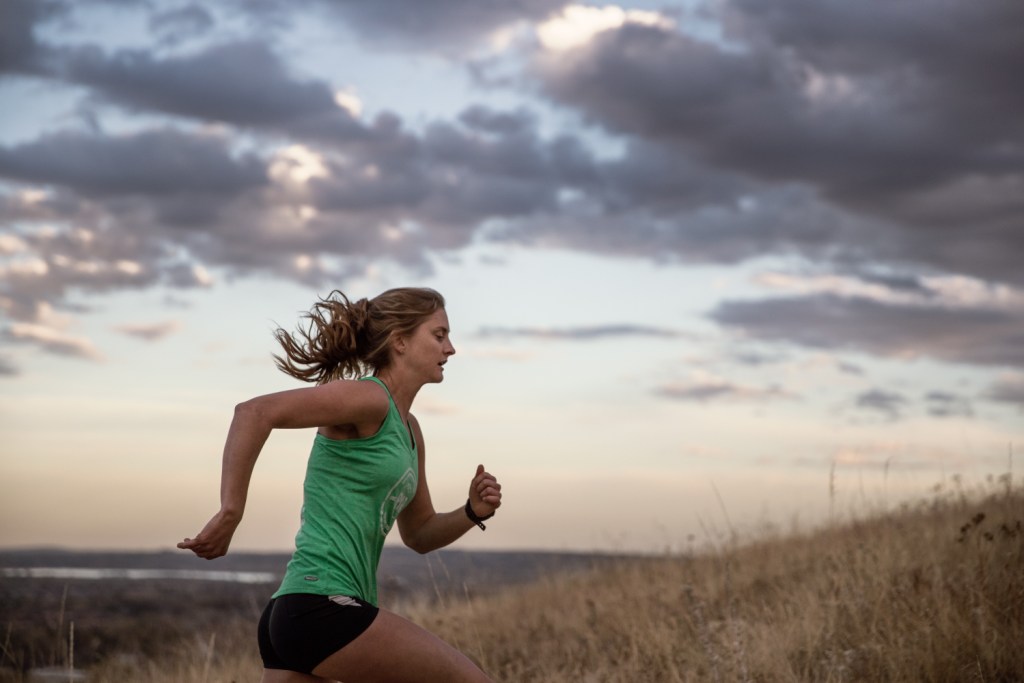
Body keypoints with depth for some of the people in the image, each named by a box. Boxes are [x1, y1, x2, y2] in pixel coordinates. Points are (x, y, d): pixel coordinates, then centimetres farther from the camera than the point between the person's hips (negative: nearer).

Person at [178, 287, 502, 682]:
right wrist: (229, 515, -25)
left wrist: (473, 512, 8)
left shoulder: (408, 430, 19)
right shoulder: (368, 398, -9)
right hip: (320, 607, -9)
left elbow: (419, 535, 27)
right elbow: (254, 412, -22)